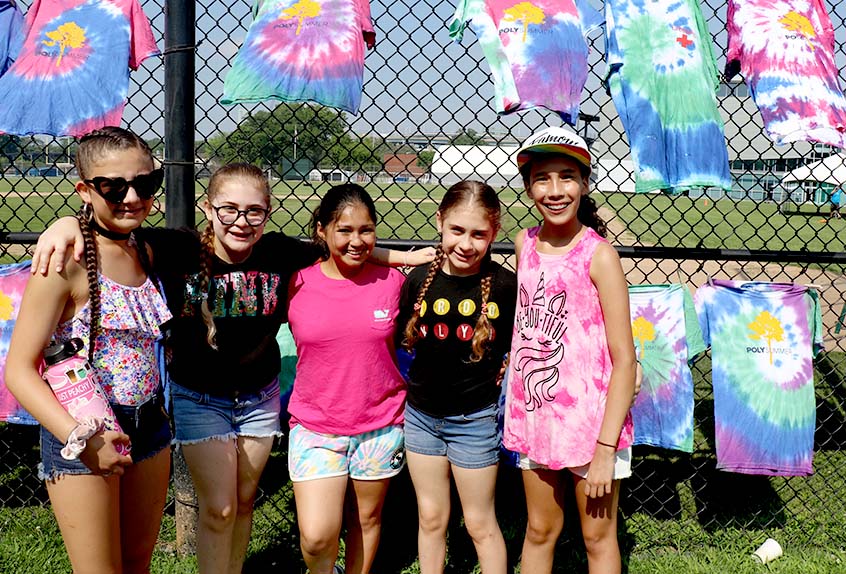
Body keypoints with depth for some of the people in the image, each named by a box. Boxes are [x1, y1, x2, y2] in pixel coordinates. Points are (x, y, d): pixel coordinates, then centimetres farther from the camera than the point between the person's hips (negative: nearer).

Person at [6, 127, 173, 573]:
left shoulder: (144, 252, 3)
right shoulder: (69, 261, -17)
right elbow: (19, 370, -19)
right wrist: (82, 438, -27)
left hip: (148, 424, 7)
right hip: (82, 434, -6)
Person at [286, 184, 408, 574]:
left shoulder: (392, 281, -4)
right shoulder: (297, 285, -7)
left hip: (381, 425, 1)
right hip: (315, 426, -1)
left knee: (367, 517, 16)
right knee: (316, 537, -5)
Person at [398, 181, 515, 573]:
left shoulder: (505, 285, -15)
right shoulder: (419, 280, -8)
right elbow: (405, 339, 4)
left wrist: (497, 379, -10)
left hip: (474, 419, -3)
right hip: (421, 415, 3)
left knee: (480, 523, 10)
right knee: (430, 517, 17)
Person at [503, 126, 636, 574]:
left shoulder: (597, 254, -12)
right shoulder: (525, 244, 3)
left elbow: (624, 359, -13)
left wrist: (606, 449, -17)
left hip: (590, 418, -4)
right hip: (535, 416, 5)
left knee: (598, 537, 10)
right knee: (538, 531, 17)